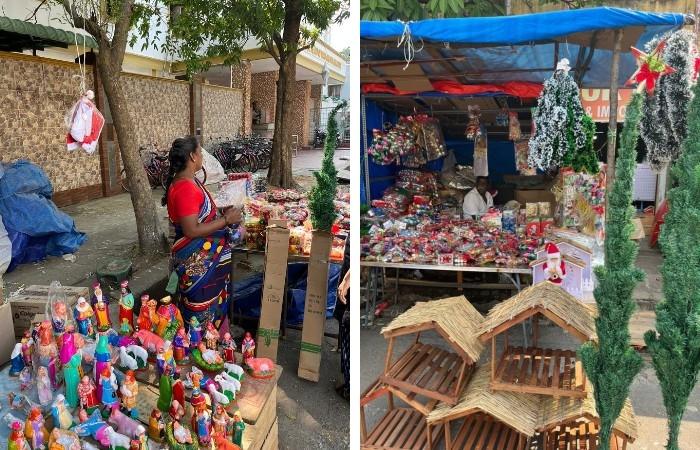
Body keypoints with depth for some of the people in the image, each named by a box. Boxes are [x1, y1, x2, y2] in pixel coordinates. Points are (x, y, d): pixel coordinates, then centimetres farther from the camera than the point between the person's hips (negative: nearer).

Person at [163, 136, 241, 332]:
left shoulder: (188, 181, 7)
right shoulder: (185, 188, -25)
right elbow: (191, 231, -27)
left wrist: (221, 213, 8)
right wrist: (226, 220, -22)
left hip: (204, 257, 10)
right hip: (196, 261, -10)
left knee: (213, 306, 22)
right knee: (203, 314, 5)